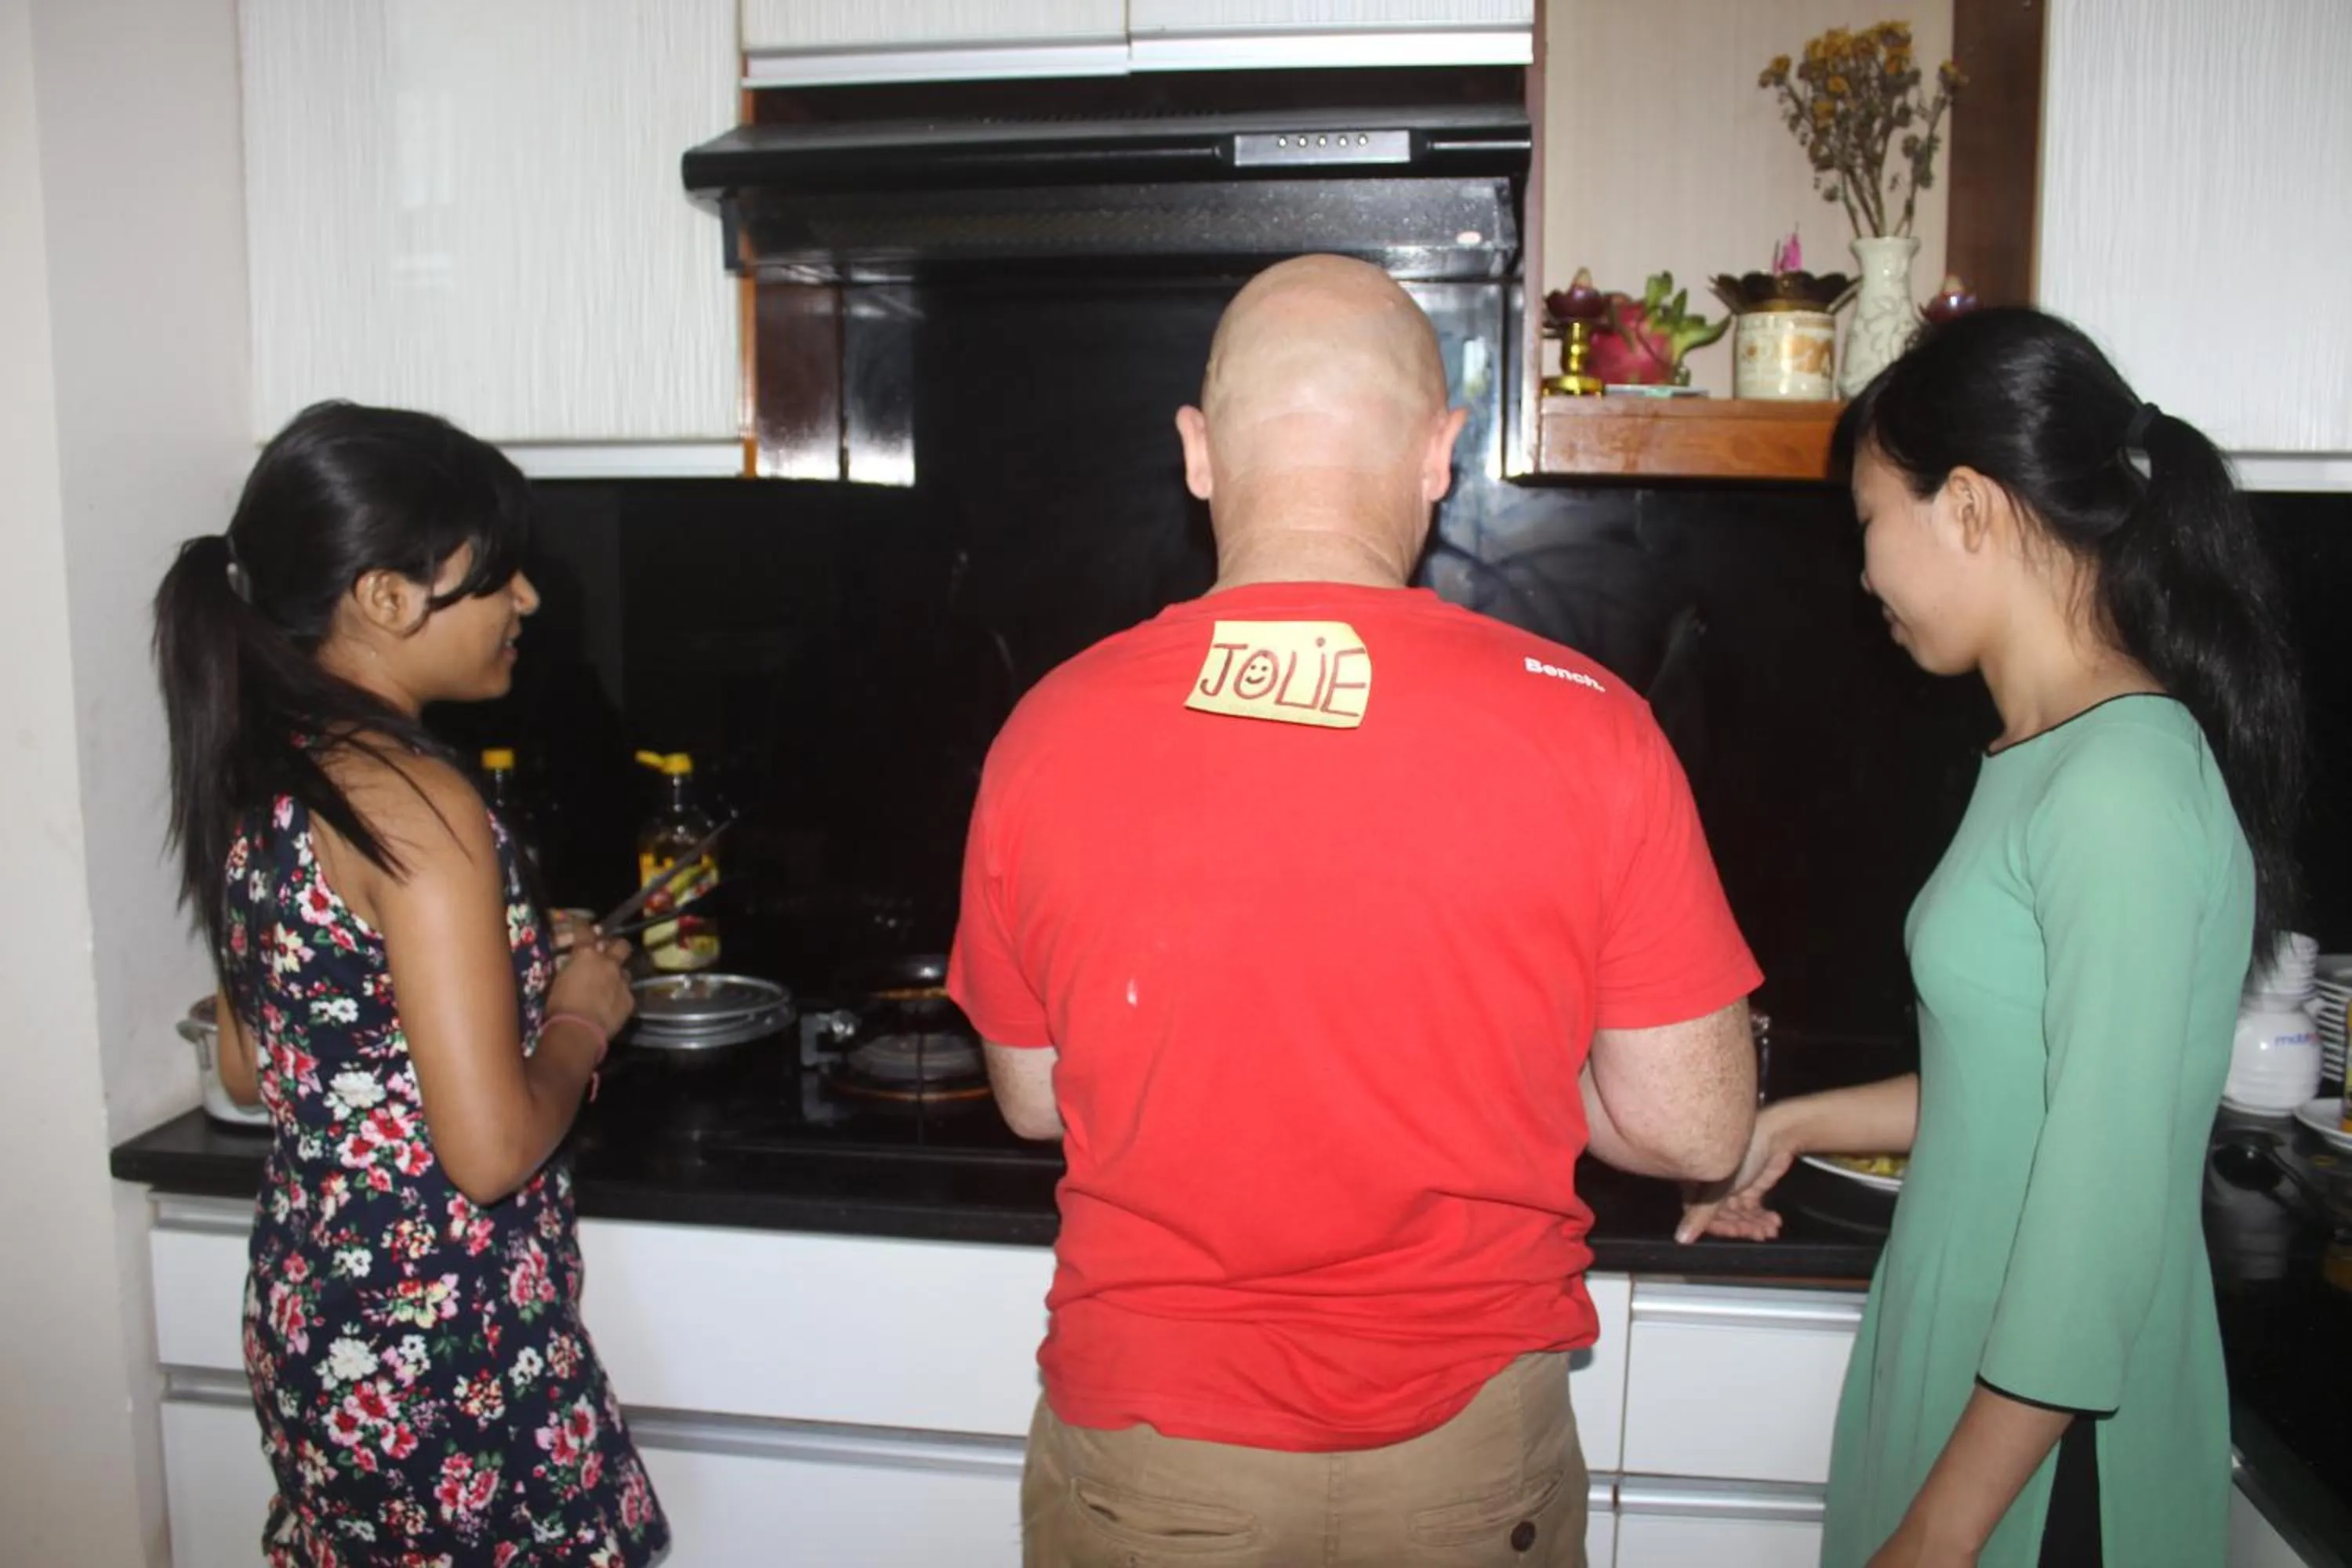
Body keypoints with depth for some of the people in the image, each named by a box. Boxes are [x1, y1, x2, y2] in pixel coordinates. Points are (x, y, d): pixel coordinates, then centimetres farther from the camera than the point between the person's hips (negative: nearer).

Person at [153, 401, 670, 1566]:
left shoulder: (258, 781, 3)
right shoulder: (417, 804, -23)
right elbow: (492, 1150, -26)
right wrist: (581, 1014, -8)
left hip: (314, 1320, 8)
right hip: (448, 1348, -8)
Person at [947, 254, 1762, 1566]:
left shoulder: (1049, 734, -13)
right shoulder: (1585, 729, -17)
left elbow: (1036, 1099, 0)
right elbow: (1694, 1130, -10)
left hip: (1142, 1448, 1)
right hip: (1460, 1444, 0)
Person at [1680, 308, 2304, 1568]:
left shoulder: (2125, 788, -22)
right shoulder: (2047, 759, 5)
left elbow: (2106, 1215, -22)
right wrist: (1800, 1123, 16)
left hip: (2046, 1435, -8)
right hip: (1960, 1346, 8)